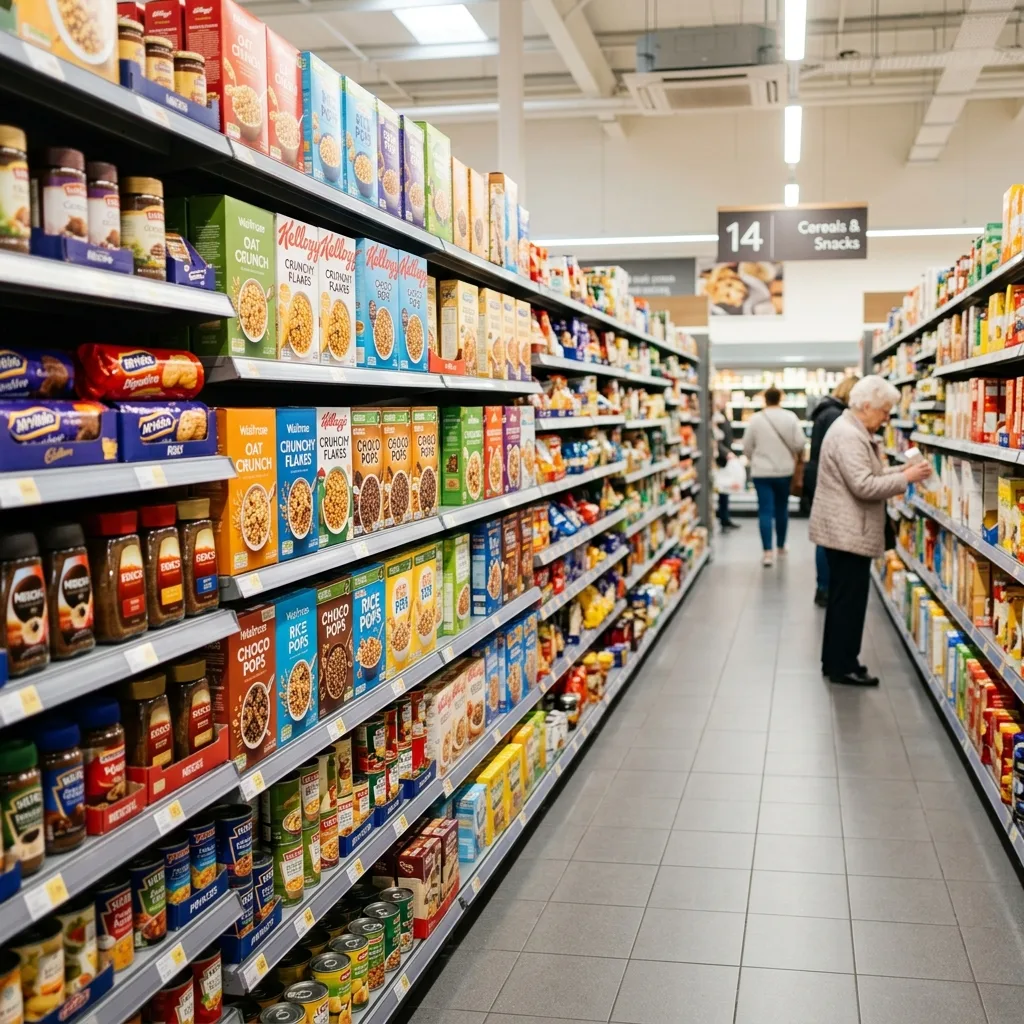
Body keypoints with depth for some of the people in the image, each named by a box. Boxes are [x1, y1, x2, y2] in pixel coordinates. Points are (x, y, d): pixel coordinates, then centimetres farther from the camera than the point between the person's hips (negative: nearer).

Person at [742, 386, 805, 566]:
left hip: (761, 471, -1)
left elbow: (747, 447, -1)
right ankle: (781, 546, 31)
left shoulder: (756, 418, -6)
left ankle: (768, 552, -10)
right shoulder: (790, 417, -6)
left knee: (765, 510, -2)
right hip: (784, 470, 1)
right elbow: (799, 443, -8)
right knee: (781, 508, 17)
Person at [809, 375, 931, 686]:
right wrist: (906, 478, -19)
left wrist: (901, 470, 6)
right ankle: (843, 667, 5)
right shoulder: (848, 436, -20)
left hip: (845, 530, 11)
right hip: (847, 532, -11)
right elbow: (864, 485, -26)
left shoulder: (854, 431, 15)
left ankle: (835, 661, 23)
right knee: (850, 600, -3)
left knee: (842, 598, 15)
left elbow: (868, 473, 19)